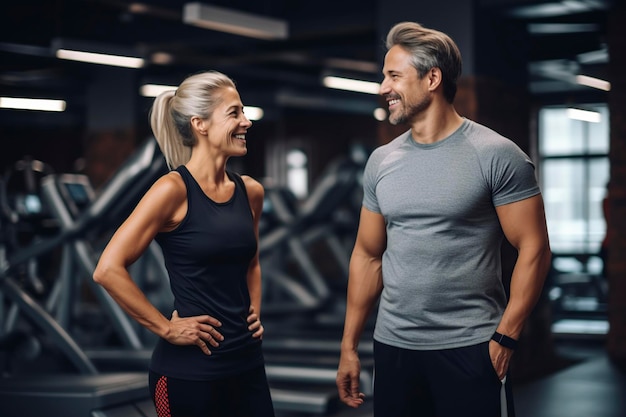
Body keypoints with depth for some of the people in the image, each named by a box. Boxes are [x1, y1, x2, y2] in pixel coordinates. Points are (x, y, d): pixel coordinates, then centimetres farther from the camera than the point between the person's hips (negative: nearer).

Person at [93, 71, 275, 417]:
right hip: (188, 370, -6)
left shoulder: (250, 191, 6)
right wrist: (166, 328, -13)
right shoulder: (174, 190, -12)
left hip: (247, 362, 6)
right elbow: (108, 270, -17)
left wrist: (255, 311, 10)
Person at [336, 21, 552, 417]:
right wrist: (349, 346, 10)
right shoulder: (381, 161, 7)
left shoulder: (496, 155, -8)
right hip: (393, 347, 5)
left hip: (471, 348, -5)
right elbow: (368, 255, 12)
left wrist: (505, 337, -14)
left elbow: (533, 249, -8)